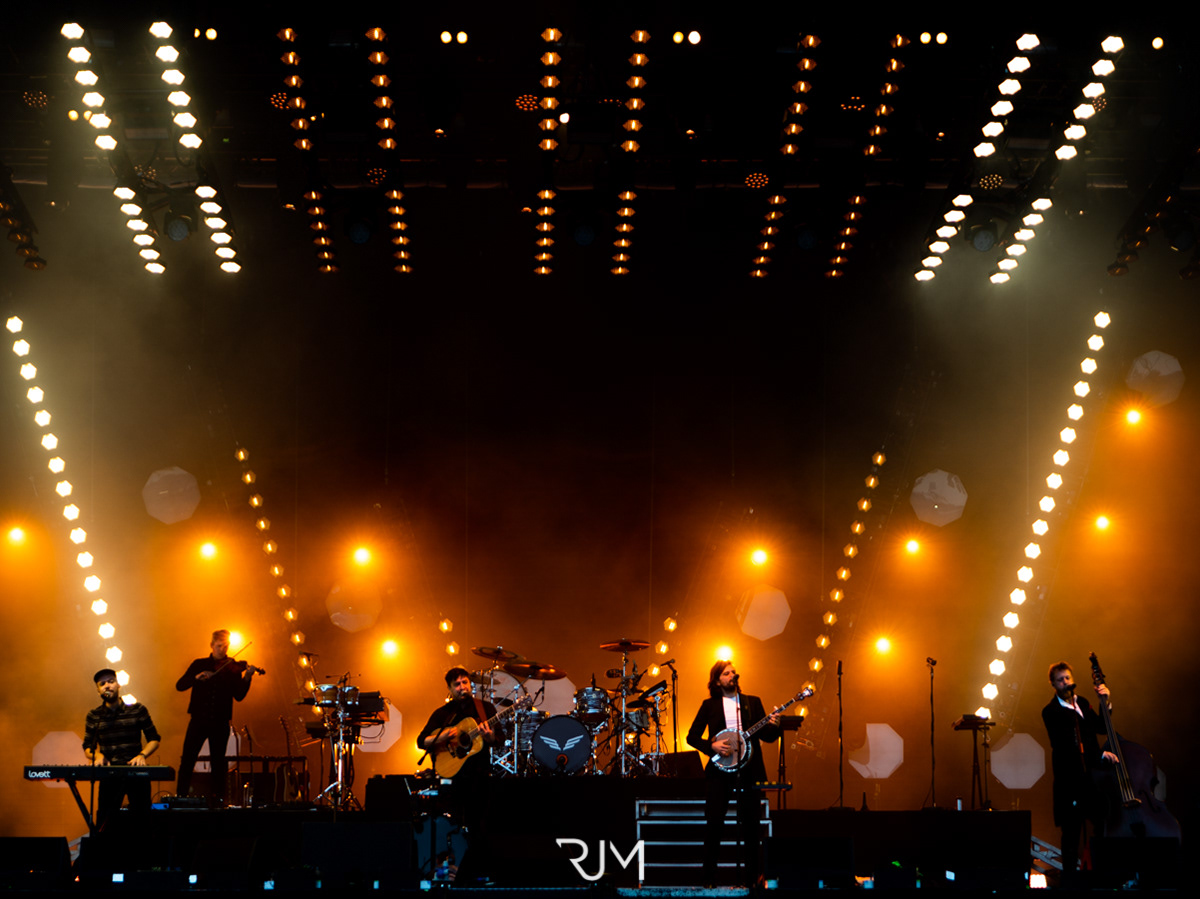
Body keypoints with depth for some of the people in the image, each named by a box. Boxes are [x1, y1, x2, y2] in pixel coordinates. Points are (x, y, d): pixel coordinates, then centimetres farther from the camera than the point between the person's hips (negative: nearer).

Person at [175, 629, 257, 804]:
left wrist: (247, 678, -19)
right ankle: (181, 798, 5)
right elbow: (180, 685, 0)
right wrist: (197, 677, -17)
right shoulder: (199, 665, 9)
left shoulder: (233, 668, 6)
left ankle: (217, 800, 10)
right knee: (187, 761, -3)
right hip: (198, 721, 0)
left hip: (220, 723, 0)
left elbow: (239, 696, -3)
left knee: (218, 763, 3)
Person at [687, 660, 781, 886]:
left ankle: (752, 877, 9)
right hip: (719, 771, -1)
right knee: (713, 824, -6)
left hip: (748, 771, 1)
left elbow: (766, 736, 9)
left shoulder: (753, 702, 11)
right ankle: (709, 878, 1)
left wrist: (773, 725, -12)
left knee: (750, 825, 2)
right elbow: (692, 736, 6)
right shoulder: (709, 705, 8)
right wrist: (711, 746, -10)